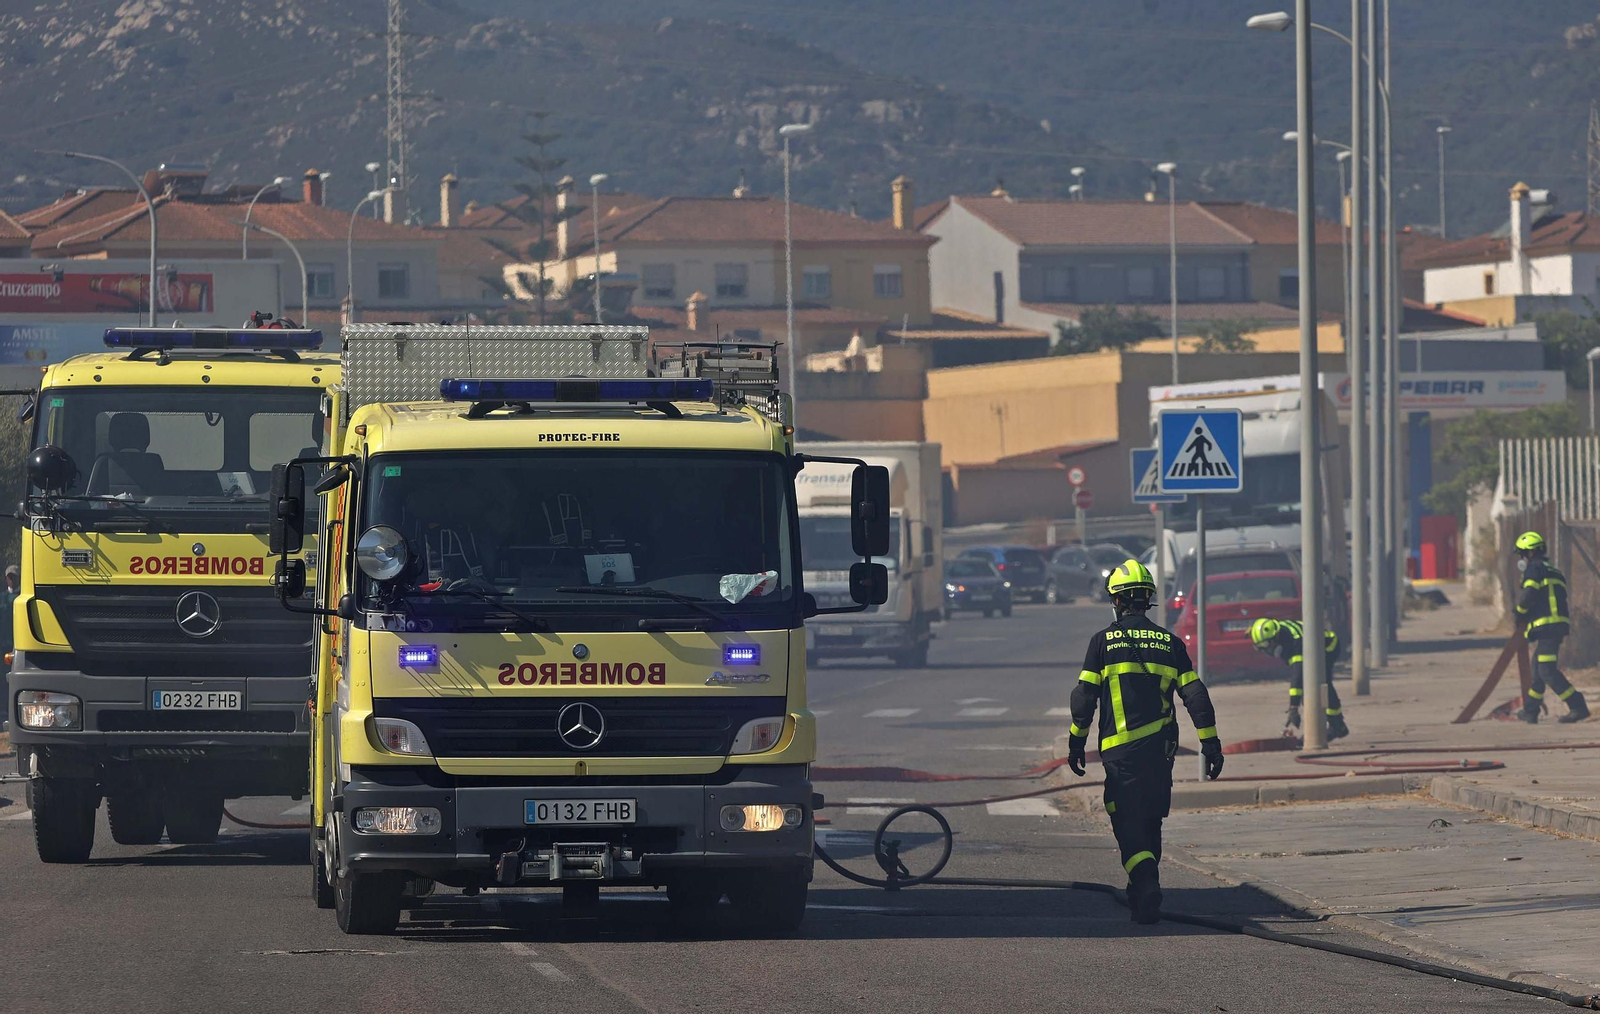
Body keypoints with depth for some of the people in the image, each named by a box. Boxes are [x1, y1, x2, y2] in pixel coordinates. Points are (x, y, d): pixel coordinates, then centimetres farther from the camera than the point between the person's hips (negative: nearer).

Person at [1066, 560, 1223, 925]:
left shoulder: (1103, 642, -2)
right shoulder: (1170, 644, 6)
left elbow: (1083, 697, -1)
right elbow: (1196, 696, 4)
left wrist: (1075, 744, 8)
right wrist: (1211, 744, 8)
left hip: (1120, 750, -3)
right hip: (1160, 750, 3)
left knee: (1128, 823, -5)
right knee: (1151, 821, 18)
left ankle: (1146, 887, -25)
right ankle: (1142, 890, 26)